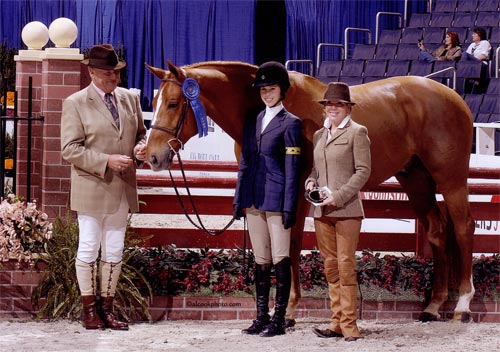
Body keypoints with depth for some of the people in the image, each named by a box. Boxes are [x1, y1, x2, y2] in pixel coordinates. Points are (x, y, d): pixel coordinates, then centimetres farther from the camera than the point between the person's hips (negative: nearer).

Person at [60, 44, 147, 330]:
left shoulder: (130, 98, 8)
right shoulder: (75, 103, -7)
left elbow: (141, 133, 20)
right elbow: (70, 149, -12)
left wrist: (141, 147, -5)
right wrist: (107, 161, -22)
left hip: (123, 189, 5)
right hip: (92, 189, -5)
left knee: (115, 252, 8)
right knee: (88, 250, 2)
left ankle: (107, 308, 16)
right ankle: (89, 309, 12)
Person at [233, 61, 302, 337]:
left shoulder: (290, 123, -4)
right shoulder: (253, 122, 14)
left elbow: (292, 169, -8)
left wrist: (289, 208, -12)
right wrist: (238, 200, 12)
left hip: (276, 200, -6)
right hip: (253, 200, 6)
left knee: (280, 260, -4)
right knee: (261, 261, 10)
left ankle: (279, 319, -1)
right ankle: (262, 317, 15)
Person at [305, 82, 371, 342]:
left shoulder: (357, 133, -2)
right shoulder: (318, 135, 17)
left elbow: (363, 170, -8)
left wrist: (338, 196, -16)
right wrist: (310, 182, 0)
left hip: (346, 210, -6)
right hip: (322, 212, 6)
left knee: (345, 265, -7)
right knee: (330, 266, 7)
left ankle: (349, 325, -4)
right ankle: (337, 323, 11)